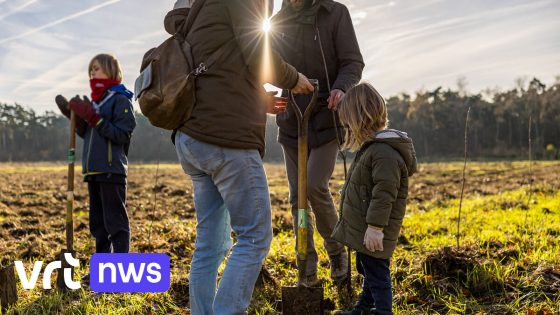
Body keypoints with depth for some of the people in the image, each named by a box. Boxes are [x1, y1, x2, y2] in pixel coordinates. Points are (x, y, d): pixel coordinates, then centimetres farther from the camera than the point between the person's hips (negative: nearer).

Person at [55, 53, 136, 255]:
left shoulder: (121, 100, -5)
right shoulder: (94, 101, 17)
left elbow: (122, 135, -14)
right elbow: (87, 134, 18)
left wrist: (94, 118, -17)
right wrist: (74, 117, 3)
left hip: (111, 170, -8)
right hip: (93, 170, 8)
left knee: (115, 221, -7)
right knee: (98, 223, 12)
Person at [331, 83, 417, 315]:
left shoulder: (385, 152, -24)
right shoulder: (371, 147, 11)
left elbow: (384, 194, -28)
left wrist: (375, 227, -27)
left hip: (373, 235, -11)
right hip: (362, 229, 11)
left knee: (377, 276, -1)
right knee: (368, 271, 24)